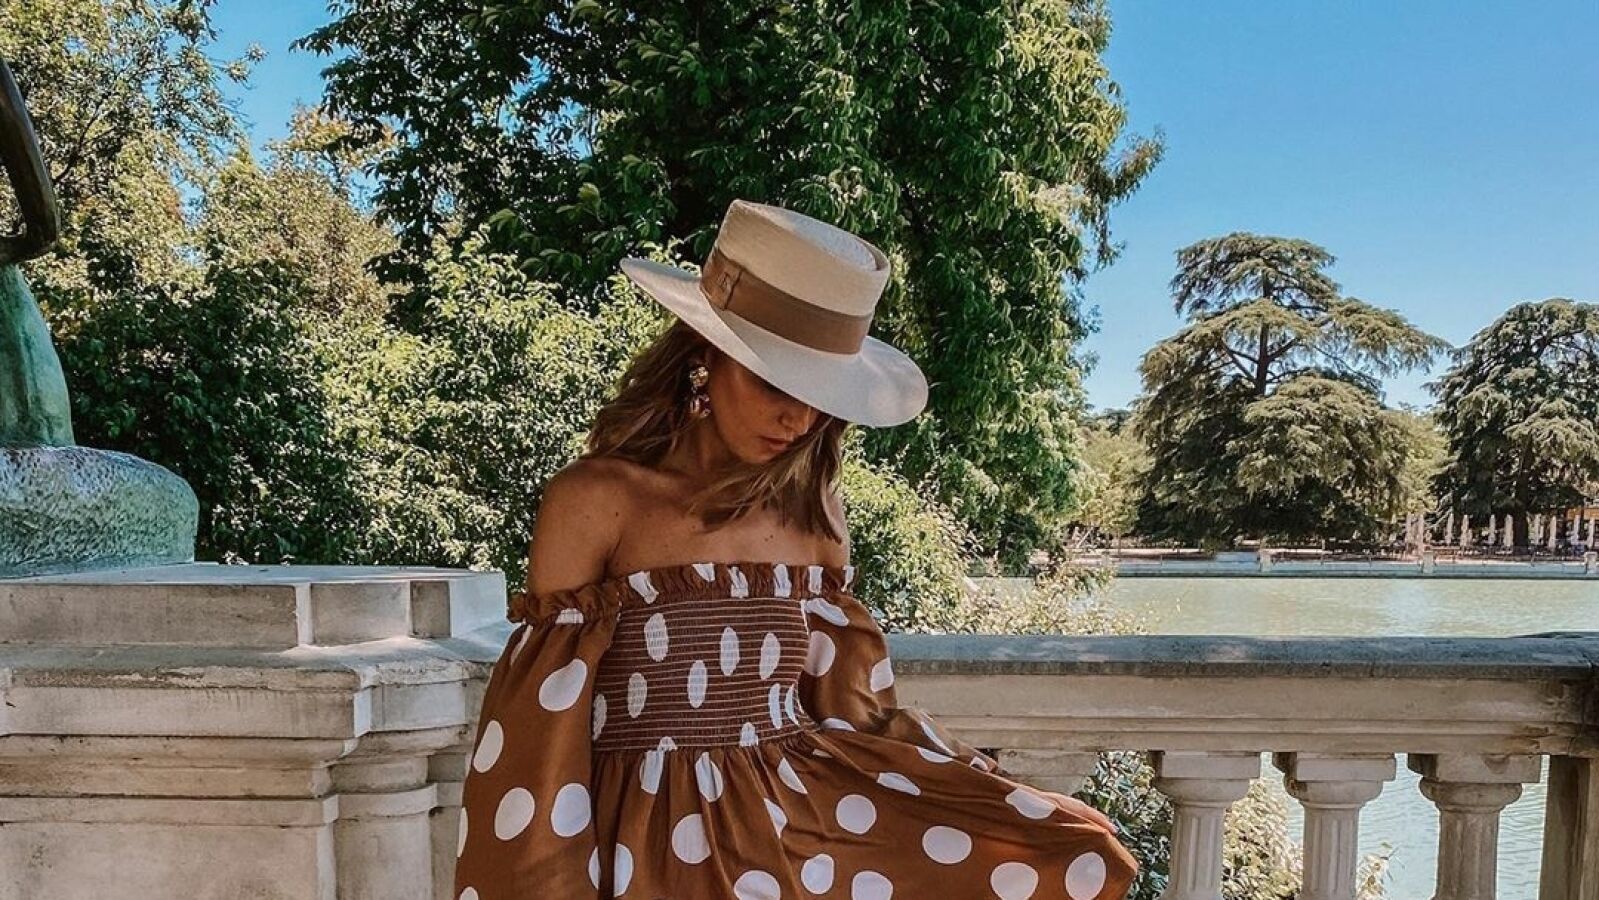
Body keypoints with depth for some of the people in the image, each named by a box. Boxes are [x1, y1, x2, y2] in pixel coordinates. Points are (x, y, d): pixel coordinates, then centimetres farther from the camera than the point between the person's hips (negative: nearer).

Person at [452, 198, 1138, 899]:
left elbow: (848, 702, 13)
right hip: (653, 832, -6)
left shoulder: (810, 505, 8)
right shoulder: (594, 499, -9)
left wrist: (997, 814, 9)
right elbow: (543, 726, -6)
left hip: (806, 803, 6)